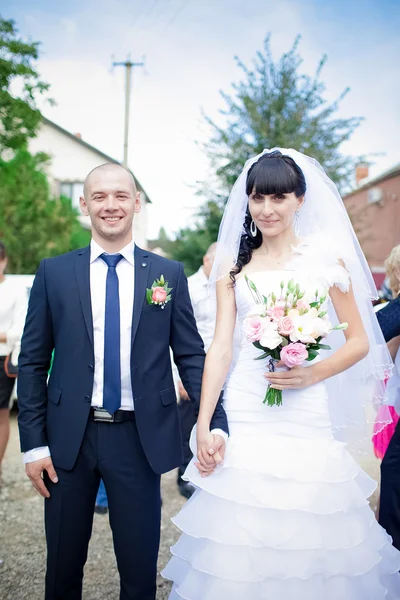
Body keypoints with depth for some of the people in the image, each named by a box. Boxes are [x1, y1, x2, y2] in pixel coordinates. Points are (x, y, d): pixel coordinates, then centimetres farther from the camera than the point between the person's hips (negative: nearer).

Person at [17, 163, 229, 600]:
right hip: (68, 437, 1)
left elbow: (191, 355, 2)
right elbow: (32, 361, 2)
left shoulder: (169, 274, 2)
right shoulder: (54, 272, 2)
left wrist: (216, 424, -11)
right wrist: (33, 442, -3)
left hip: (140, 439, 0)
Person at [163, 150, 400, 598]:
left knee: (307, 537, 5)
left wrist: (312, 374, -14)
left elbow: (360, 341, 4)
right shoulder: (234, 264, 7)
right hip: (244, 414, 2)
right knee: (240, 537, 4)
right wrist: (203, 426, -5)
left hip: (306, 414, -1)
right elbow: (220, 347, 2)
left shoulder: (326, 259, 3)